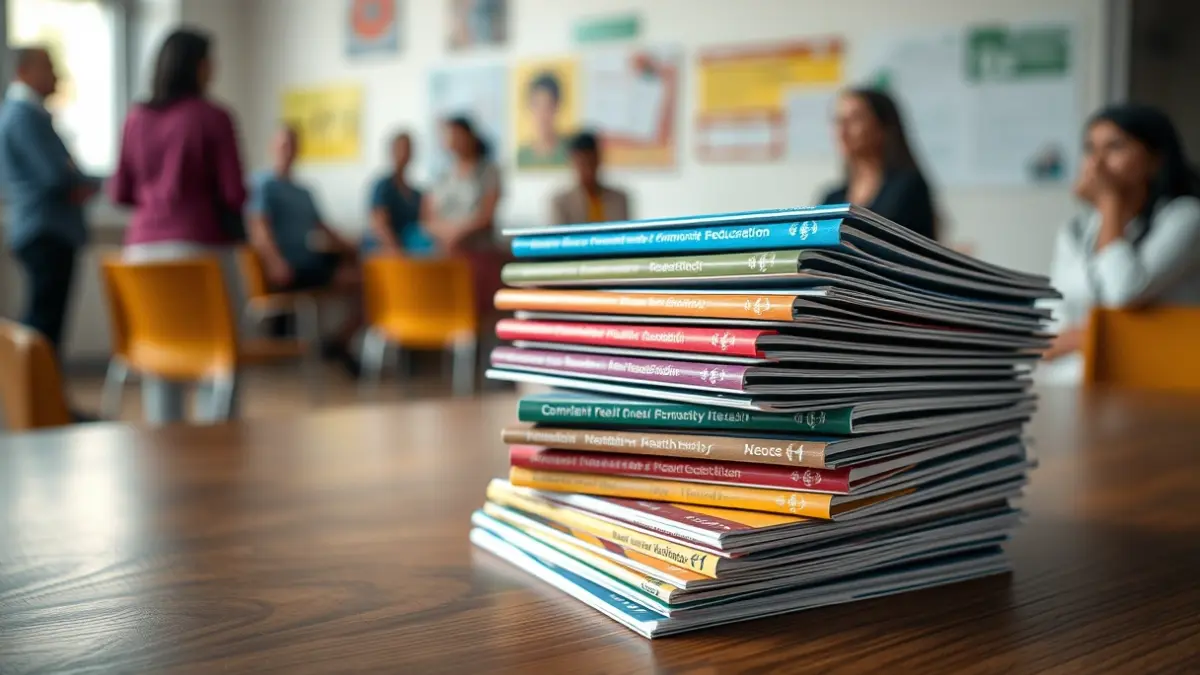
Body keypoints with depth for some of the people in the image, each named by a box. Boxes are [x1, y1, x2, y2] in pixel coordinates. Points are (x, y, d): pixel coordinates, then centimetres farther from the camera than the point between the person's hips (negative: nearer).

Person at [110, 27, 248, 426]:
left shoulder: (136, 119, 8)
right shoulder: (212, 117, -5)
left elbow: (120, 192, 11)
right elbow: (234, 193, -7)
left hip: (144, 247, 5)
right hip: (202, 245, -4)